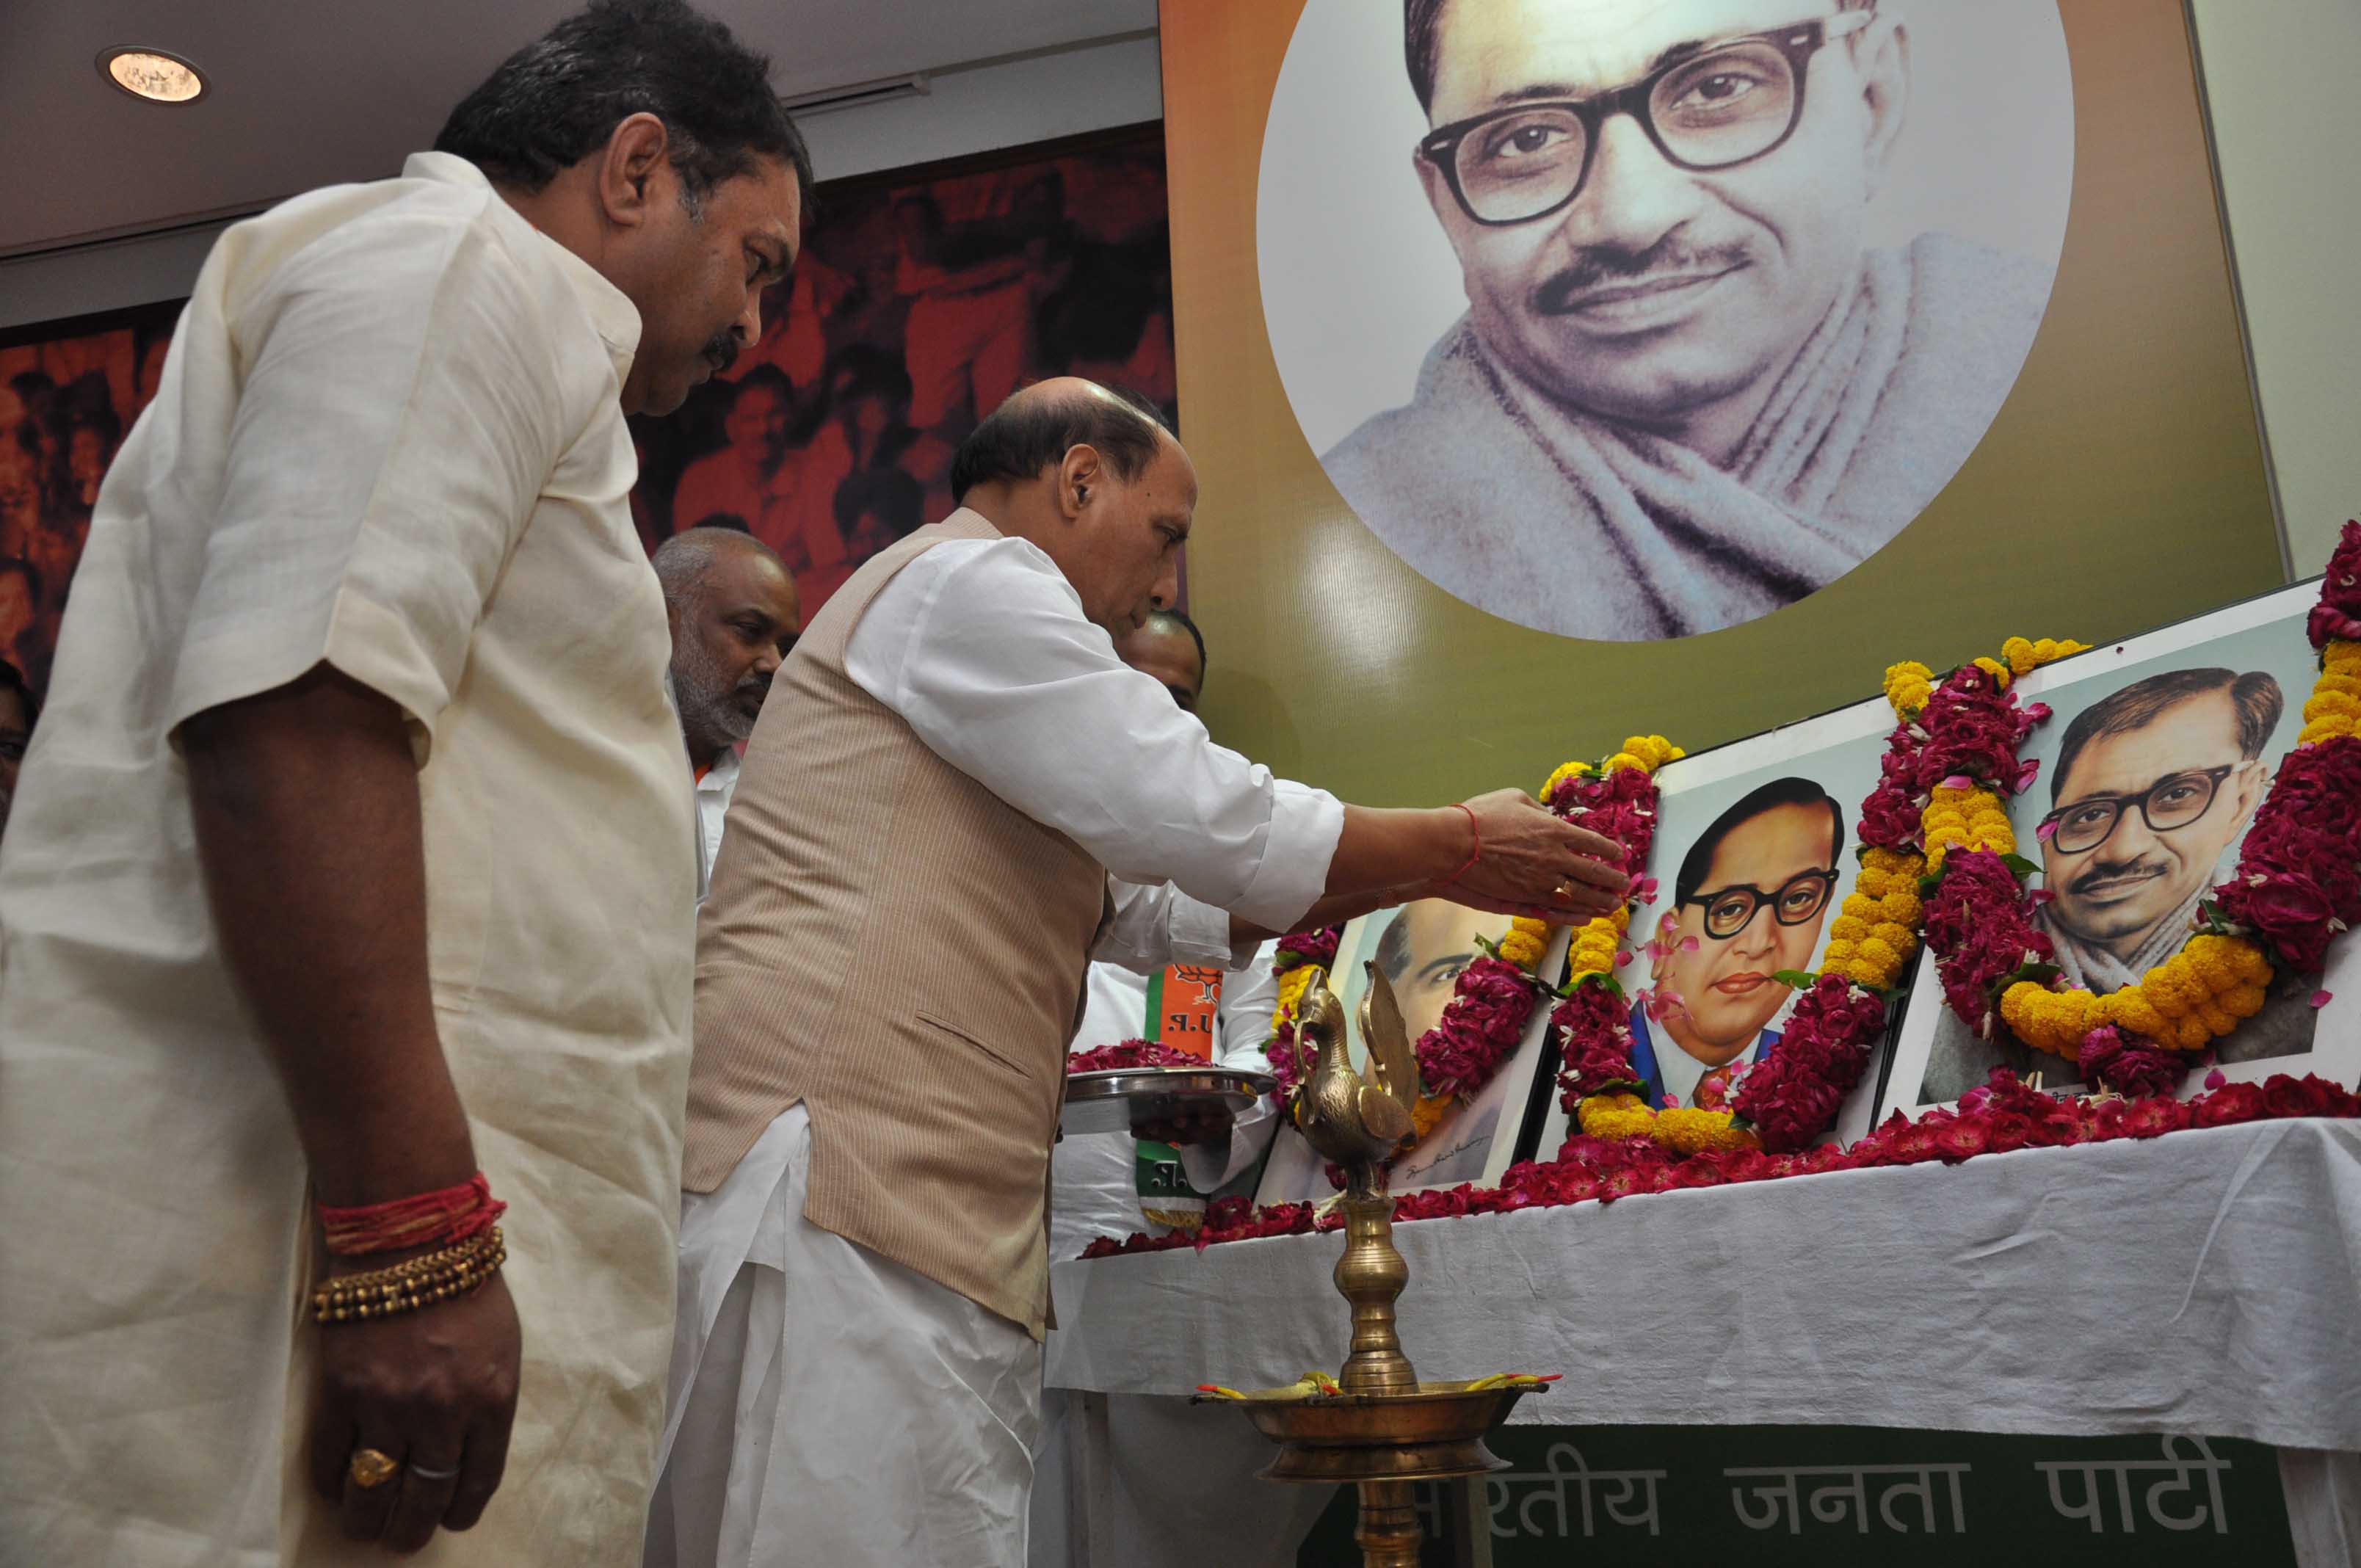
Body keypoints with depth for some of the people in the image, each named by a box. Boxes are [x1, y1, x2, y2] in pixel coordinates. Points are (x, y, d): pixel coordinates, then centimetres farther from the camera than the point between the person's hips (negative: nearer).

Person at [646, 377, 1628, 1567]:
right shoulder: (970, 579, -2)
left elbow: (1156, 907, 28)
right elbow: (1207, 822, -10)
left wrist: (1429, 874, 23)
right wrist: (1457, 847, 4)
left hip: (915, 1221, 10)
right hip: (841, 1199, -10)